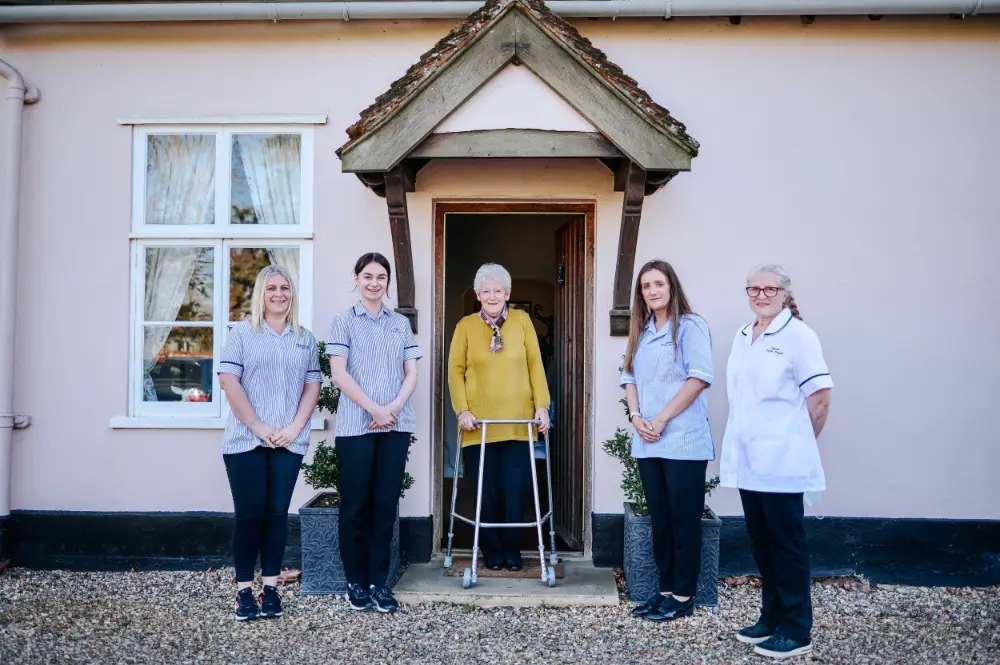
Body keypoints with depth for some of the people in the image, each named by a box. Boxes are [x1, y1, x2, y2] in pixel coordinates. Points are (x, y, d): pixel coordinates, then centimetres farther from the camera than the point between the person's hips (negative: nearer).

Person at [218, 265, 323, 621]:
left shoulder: (305, 338, 13)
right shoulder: (242, 332, 4)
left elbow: (312, 386, 10)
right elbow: (229, 381, -5)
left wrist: (295, 426, -5)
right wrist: (257, 426, -11)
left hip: (289, 442, 2)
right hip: (246, 441, -2)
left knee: (277, 514, 4)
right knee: (249, 514, -1)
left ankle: (270, 588, 12)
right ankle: (244, 591, 9)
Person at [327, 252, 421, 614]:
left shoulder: (401, 323, 13)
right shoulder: (344, 320, 3)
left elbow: (411, 373, 9)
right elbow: (338, 373, -5)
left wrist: (394, 407, -8)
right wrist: (374, 409, -13)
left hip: (396, 425, 3)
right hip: (356, 425, -3)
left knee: (386, 504, 4)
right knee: (356, 504, 2)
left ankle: (379, 582, 13)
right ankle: (356, 583, 14)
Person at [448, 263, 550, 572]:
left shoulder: (522, 320, 5)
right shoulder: (466, 326, 3)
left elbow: (535, 364, 3)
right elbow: (456, 371, 2)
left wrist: (542, 405, -4)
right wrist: (462, 410, -9)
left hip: (517, 422, 0)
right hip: (479, 423, 0)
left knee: (514, 490, 3)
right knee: (486, 491, 6)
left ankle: (512, 551, 19)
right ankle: (492, 552, 21)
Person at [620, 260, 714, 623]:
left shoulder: (690, 326, -4)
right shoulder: (640, 332, 16)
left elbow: (700, 377, -13)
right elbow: (630, 378, 15)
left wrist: (661, 419, -14)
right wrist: (636, 416, -4)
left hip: (683, 440, -6)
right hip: (647, 443, 6)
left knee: (684, 520, 0)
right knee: (659, 519, 11)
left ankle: (683, 595, 9)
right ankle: (666, 588, 21)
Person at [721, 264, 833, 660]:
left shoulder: (797, 335, -9)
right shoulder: (742, 336, 11)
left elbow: (821, 399, -9)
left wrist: (797, 442, -1)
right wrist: (744, 441, 11)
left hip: (780, 461, -6)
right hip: (746, 458, 7)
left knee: (786, 542, 2)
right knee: (760, 540, 14)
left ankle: (796, 631, 12)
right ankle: (771, 617, 27)